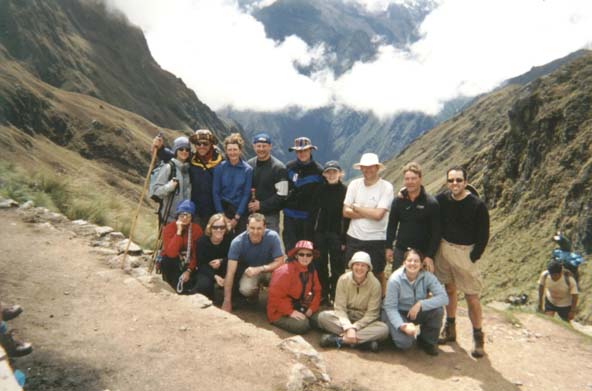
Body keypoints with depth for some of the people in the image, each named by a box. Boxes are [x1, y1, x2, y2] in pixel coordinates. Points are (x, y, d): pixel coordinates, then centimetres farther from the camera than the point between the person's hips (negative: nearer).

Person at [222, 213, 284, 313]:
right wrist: (227, 301, -26)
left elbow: (280, 262, -20)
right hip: (249, 271, 0)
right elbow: (230, 272, -26)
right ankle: (254, 293, 7)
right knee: (245, 289, -32)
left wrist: (259, 269, -34)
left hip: (269, 269, 0)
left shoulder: (272, 237, -26)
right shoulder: (237, 242, -26)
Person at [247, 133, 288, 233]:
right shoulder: (248, 165, 7)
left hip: (270, 216, -4)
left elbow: (281, 195, -11)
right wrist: (248, 204, -3)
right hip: (251, 215, 4)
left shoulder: (278, 168, -6)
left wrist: (261, 205, -14)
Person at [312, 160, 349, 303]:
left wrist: (344, 238, -12)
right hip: (320, 233, 3)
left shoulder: (345, 191, -5)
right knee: (319, 264, 9)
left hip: (337, 234, -3)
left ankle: (335, 295, 17)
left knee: (337, 266, 4)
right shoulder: (320, 190, 5)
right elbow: (314, 212, 4)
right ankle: (322, 293, 23)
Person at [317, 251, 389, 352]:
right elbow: (340, 307, -15)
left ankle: (339, 339, -30)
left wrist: (354, 327, -24)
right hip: (345, 317, 1)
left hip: (365, 321, -1)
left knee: (384, 329, -31)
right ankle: (364, 340, -30)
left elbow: (372, 313, -14)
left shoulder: (375, 284, -16)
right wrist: (348, 328, -30)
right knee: (323, 316, -26)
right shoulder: (343, 279, -13)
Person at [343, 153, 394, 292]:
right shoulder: (354, 184, 2)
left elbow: (378, 214, -18)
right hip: (354, 238, 3)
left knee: (378, 274, 12)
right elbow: (346, 212, -3)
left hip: (376, 240, -3)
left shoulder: (386, 187, -9)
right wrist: (369, 213, -12)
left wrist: (356, 207, -8)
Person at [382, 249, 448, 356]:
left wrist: (420, 304, -35)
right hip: (397, 313, -3)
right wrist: (402, 326, -35)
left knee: (438, 310, -25)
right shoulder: (395, 279, -23)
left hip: (417, 312, 4)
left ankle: (427, 341, 2)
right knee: (405, 342, -27)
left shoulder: (427, 276, -16)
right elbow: (390, 307, -20)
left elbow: (444, 298, -26)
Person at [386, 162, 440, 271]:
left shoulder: (431, 203, -9)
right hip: (400, 250, 3)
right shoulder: (398, 201, 0)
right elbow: (392, 225, 10)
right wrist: (389, 247, 9)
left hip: (422, 252, -3)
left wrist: (430, 256, -12)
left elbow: (436, 232, -8)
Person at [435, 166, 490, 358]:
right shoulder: (442, 199, -4)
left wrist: (473, 257, -11)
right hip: (444, 249, 4)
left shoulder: (477, 205, -13)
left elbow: (483, 235, -9)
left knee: (472, 297, -1)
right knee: (449, 289, 15)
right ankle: (450, 329, 29)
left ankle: (478, 337, 12)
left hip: (465, 253, -4)